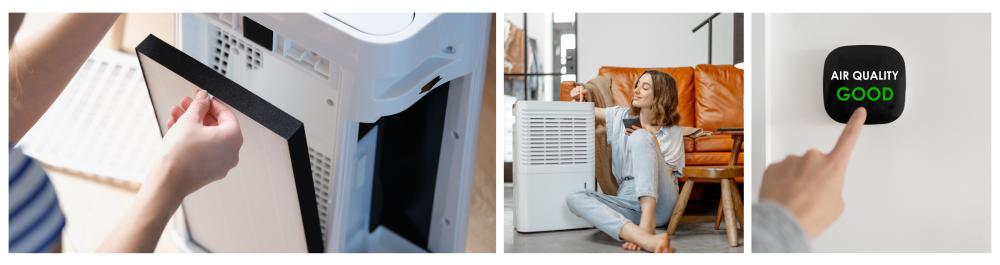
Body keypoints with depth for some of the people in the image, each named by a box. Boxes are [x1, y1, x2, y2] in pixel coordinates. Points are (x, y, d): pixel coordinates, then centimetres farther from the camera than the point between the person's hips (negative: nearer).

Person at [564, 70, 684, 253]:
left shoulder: (673, 133, 9)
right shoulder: (621, 116, 17)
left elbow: (668, 176, 2)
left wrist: (645, 139, -6)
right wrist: (578, 99, 5)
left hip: (659, 202, -3)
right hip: (630, 203, 3)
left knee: (639, 136, -25)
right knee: (574, 197, -28)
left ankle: (648, 223, -40)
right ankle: (646, 239, -50)